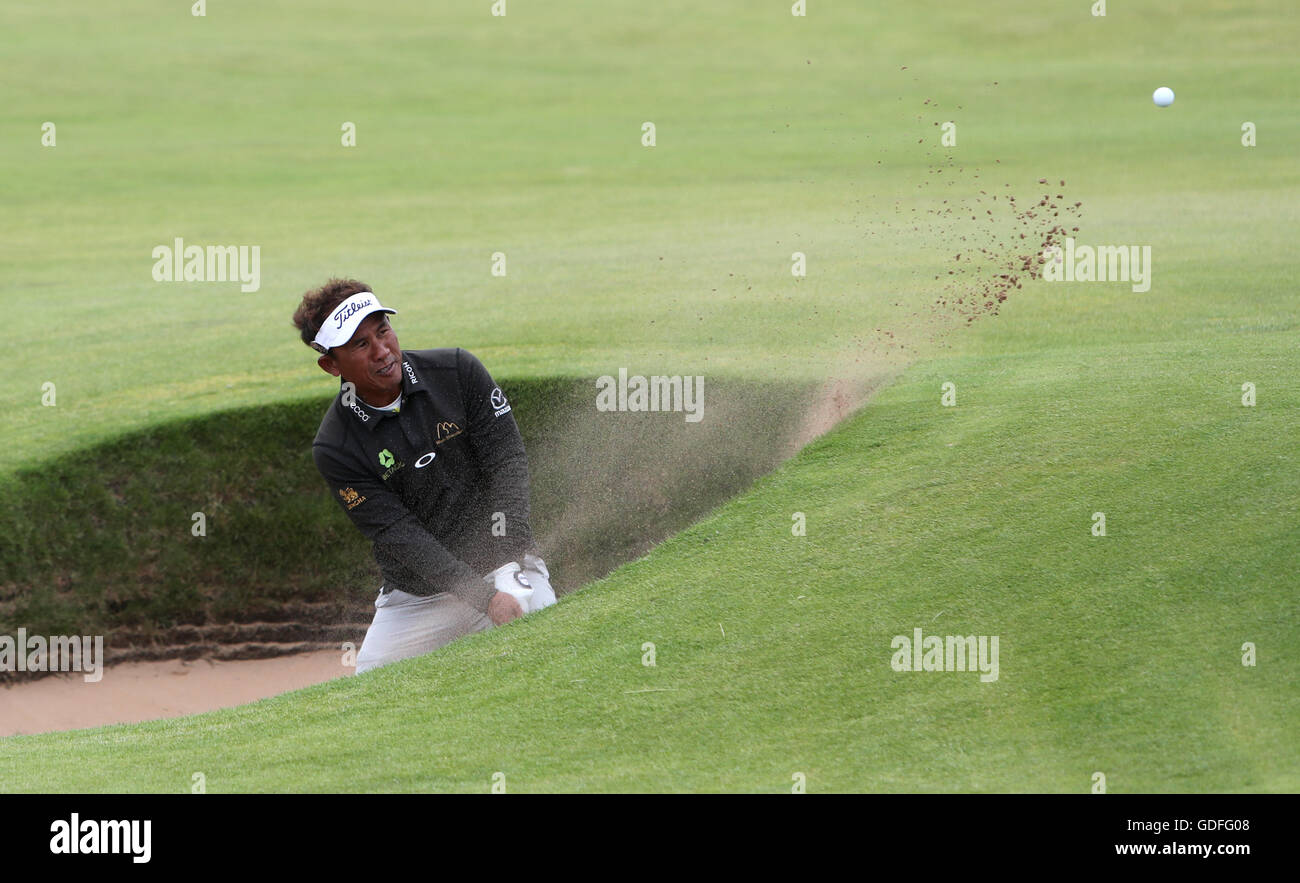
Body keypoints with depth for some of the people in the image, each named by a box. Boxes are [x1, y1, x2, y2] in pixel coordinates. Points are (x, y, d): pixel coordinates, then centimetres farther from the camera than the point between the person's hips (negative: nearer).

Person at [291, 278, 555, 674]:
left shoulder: (458, 371, -6)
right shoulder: (334, 448, -12)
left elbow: (508, 461, -7)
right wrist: (485, 597, -26)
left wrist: (508, 563, -20)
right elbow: (399, 535, -16)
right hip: (414, 595, 0)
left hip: (504, 569, 0)